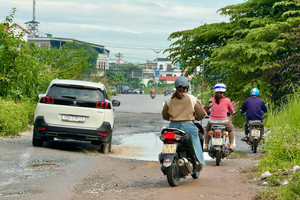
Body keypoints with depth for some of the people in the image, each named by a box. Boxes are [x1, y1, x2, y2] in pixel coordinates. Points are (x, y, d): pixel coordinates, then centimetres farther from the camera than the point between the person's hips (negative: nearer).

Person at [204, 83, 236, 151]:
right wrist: (232, 112, 34)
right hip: (223, 122, -1)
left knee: (207, 130, 34)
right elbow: (232, 112, 11)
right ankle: (231, 145, 20)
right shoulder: (227, 100, -2)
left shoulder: (211, 100, 2)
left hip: (212, 122, 2)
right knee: (231, 128, 29)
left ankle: (206, 146, 22)